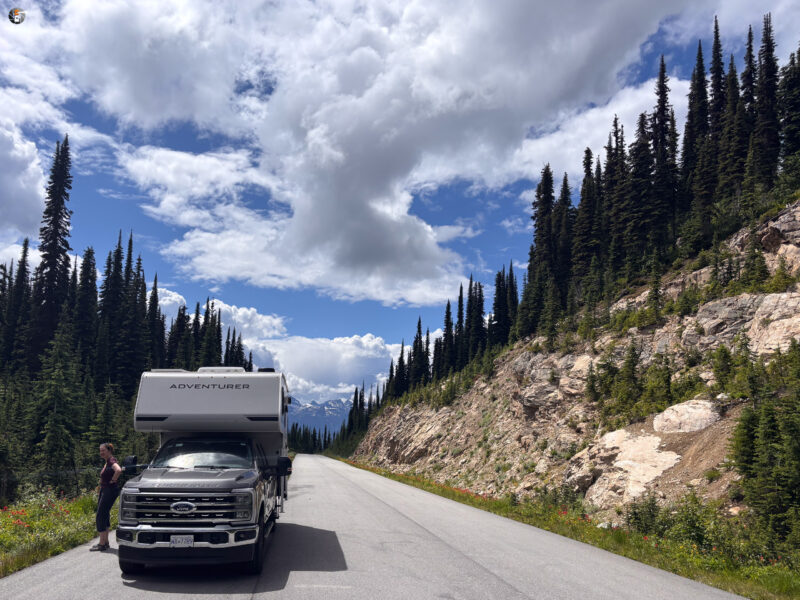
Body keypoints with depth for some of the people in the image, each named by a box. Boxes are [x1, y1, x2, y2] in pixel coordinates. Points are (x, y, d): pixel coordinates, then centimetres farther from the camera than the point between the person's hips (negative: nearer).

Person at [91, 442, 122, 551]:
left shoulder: (111, 461, -18)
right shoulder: (107, 462, 12)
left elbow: (118, 470, -38)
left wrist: (113, 480, -23)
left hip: (110, 490, -10)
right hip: (104, 490, 10)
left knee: (101, 516, -8)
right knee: (105, 515, 14)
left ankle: (102, 544, -3)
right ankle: (105, 542, 21)